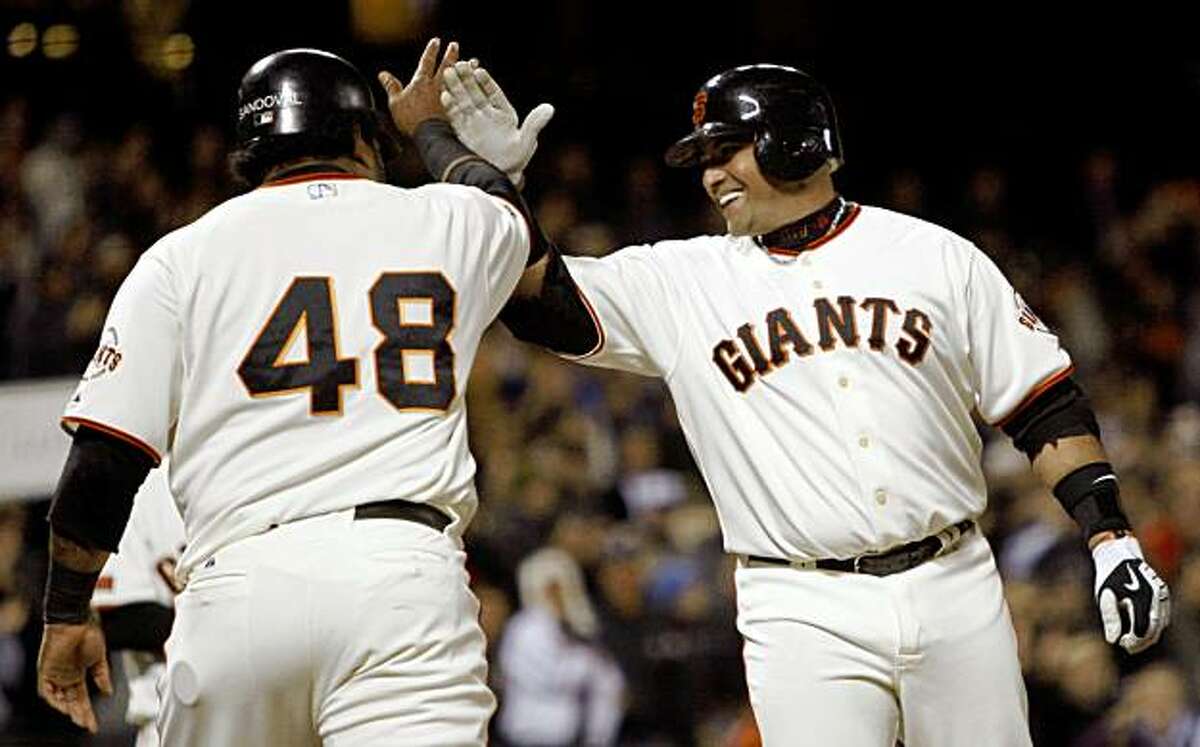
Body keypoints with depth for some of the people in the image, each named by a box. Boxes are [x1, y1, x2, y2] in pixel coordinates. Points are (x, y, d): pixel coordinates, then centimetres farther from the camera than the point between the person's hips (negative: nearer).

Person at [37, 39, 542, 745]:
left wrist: (67, 614, 18)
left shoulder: (182, 256, 12)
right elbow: (513, 217, 45)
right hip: (406, 573, -1)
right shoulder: (450, 222, 16)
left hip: (238, 585, 1)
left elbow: (101, 464, 6)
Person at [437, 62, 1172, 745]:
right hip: (804, 615, -1)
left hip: (954, 591, 1)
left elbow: (1045, 405, 6)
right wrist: (502, 174, -12)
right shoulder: (680, 282, 8)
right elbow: (536, 291, 3)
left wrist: (1113, 541, -3)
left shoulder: (936, 256, 6)